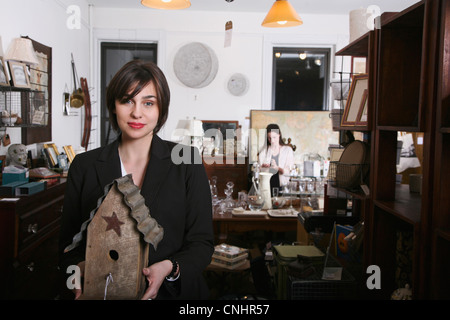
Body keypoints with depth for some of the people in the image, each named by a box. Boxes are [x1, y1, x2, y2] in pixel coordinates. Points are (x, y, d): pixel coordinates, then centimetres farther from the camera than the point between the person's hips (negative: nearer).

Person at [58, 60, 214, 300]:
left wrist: (170, 269, -16)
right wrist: (81, 272, -10)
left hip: (171, 291, -1)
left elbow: (202, 242, 1)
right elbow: (68, 240, 9)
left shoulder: (186, 161, 1)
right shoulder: (84, 166, 6)